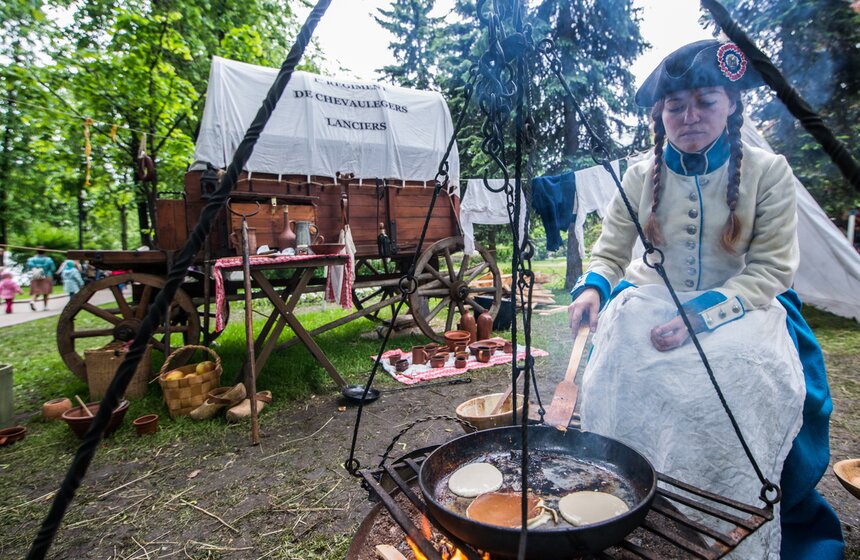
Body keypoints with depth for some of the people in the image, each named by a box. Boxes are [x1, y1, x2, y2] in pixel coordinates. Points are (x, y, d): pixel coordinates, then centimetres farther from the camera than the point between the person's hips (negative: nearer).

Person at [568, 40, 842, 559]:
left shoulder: (767, 171, -2)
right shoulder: (641, 177, 3)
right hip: (654, 299, 2)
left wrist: (702, 315, -24)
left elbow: (771, 269, -8)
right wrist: (592, 288, -21)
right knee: (624, 366, -28)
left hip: (740, 306, -1)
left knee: (742, 382, -30)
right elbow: (609, 254, 3)